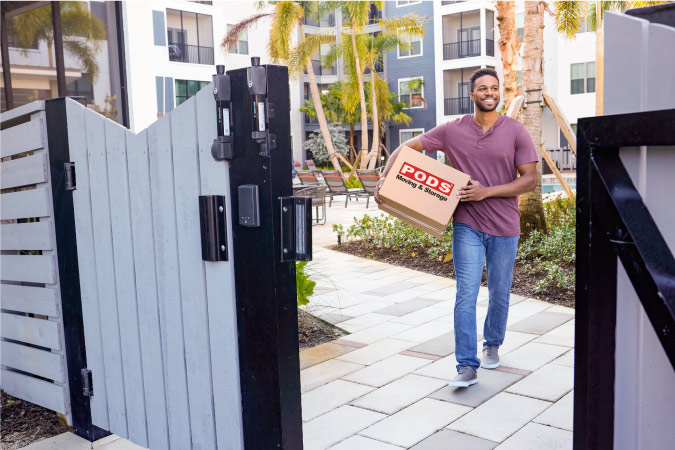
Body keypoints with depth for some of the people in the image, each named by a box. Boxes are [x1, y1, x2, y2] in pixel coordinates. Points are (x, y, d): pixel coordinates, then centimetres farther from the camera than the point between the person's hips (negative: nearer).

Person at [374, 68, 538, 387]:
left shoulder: (515, 131, -2)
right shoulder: (452, 131, -1)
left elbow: (530, 180, -5)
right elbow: (409, 148, 4)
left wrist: (487, 191, -16)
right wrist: (385, 177, -11)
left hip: (505, 228, 1)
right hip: (467, 226, 0)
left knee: (499, 294, 14)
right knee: (466, 293, -7)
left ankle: (492, 345, 39)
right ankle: (467, 366, -1)